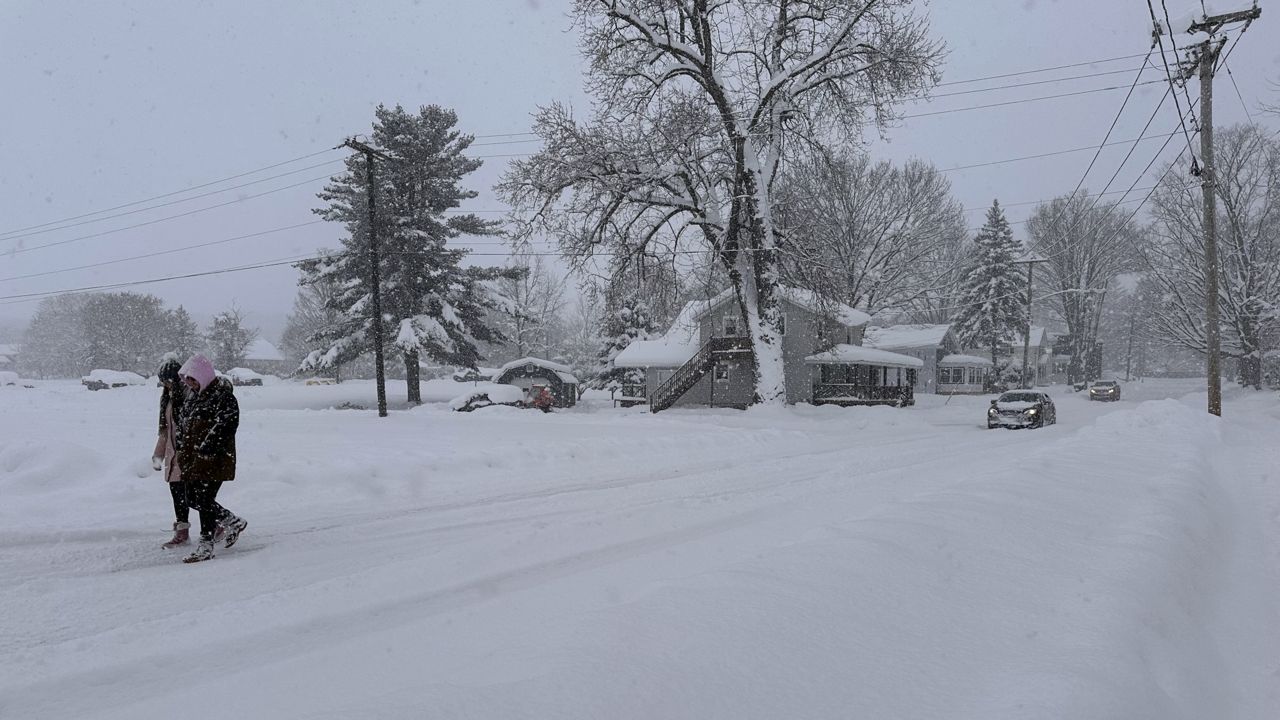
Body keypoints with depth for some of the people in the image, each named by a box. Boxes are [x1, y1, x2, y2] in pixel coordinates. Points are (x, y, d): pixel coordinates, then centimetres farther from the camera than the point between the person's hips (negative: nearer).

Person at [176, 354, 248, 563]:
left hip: (215, 460, -9)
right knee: (192, 499, 13)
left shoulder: (224, 397, -13)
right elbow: (183, 424, 22)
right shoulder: (193, 396, 14)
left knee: (205, 501, -7)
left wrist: (207, 450, -22)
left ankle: (205, 547, 3)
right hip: (193, 459, 9)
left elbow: (225, 427, -19)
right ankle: (233, 522, 28)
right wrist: (182, 450, 11)